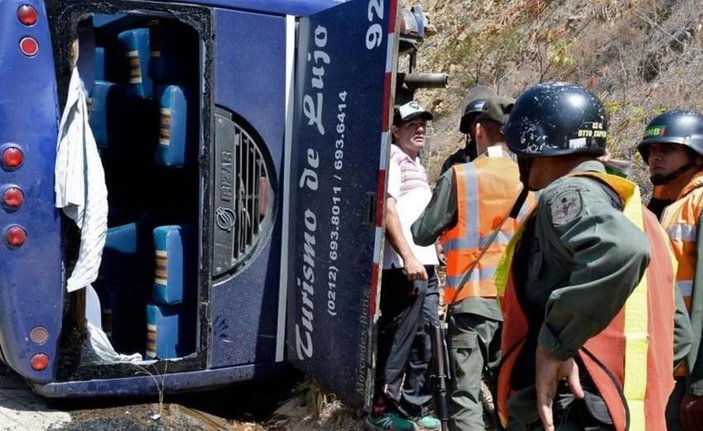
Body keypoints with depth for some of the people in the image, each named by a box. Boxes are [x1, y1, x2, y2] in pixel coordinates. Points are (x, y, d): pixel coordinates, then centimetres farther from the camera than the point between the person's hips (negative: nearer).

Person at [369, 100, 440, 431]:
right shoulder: (393, 158, -4)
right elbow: (387, 209, -15)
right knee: (397, 340, -4)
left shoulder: (416, 164, 24)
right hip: (403, 267, -9)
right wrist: (407, 257, -22)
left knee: (424, 340, 12)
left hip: (425, 265, 9)